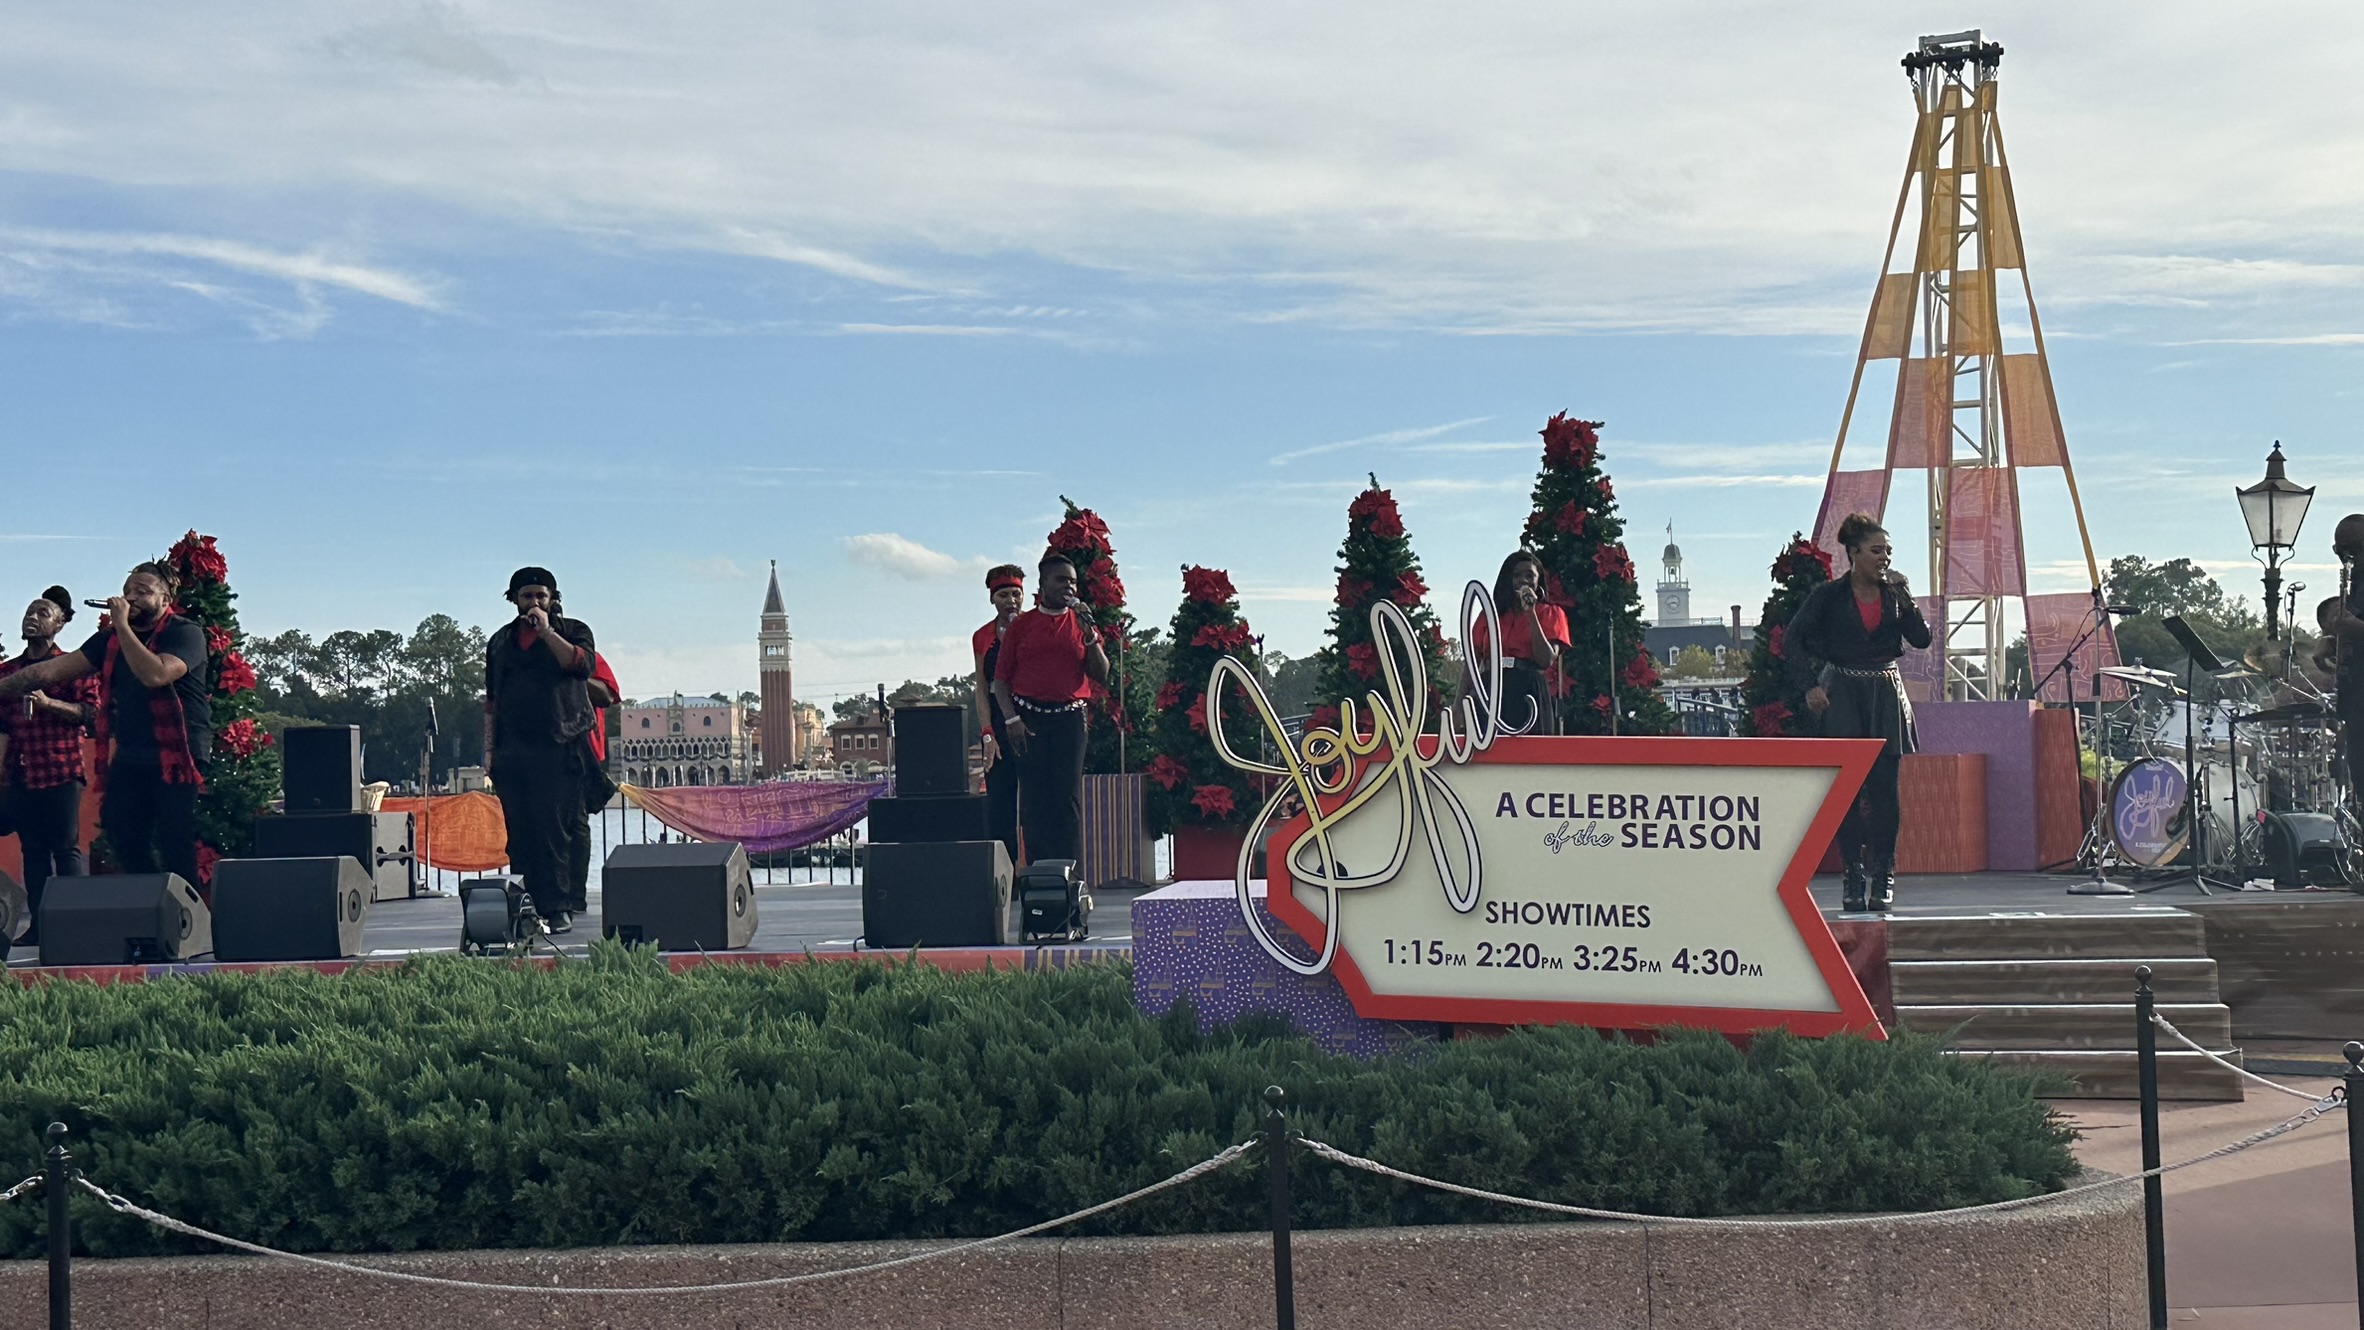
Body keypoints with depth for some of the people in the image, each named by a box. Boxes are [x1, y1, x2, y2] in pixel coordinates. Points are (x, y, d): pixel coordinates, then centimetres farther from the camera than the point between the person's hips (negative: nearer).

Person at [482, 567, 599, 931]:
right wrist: (488, 750, 15)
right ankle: (526, 906, 5)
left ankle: (559, 907, -7)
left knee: (556, 830, -9)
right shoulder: (501, 641, 20)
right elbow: (491, 701, 21)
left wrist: (545, 630, -10)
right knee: (520, 833, 2)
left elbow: (579, 663, -12)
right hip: (512, 749, 4)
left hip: (560, 749, -4)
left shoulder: (572, 631, 10)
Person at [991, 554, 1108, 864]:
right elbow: (1001, 676, 6)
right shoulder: (1020, 625, 8)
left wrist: (1090, 637, -6)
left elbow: (1101, 676, 6)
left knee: (1068, 795, -3)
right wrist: (1011, 719, -6)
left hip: (1069, 717, 1)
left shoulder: (1083, 624, 11)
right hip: (1029, 718, -1)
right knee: (1033, 795, -3)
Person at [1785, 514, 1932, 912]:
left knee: (1884, 787, -1)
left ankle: (1883, 876, 5)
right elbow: (1792, 640, -2)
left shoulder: (1895, 592, 7)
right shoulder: (1830, 595, -1)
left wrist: (1903, 595, -10)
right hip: (1843, 695, -2)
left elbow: (1921, 638, -1)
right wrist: (1810, 685, -10)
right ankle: (1853, 875, 2)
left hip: (1886, 696, 2)